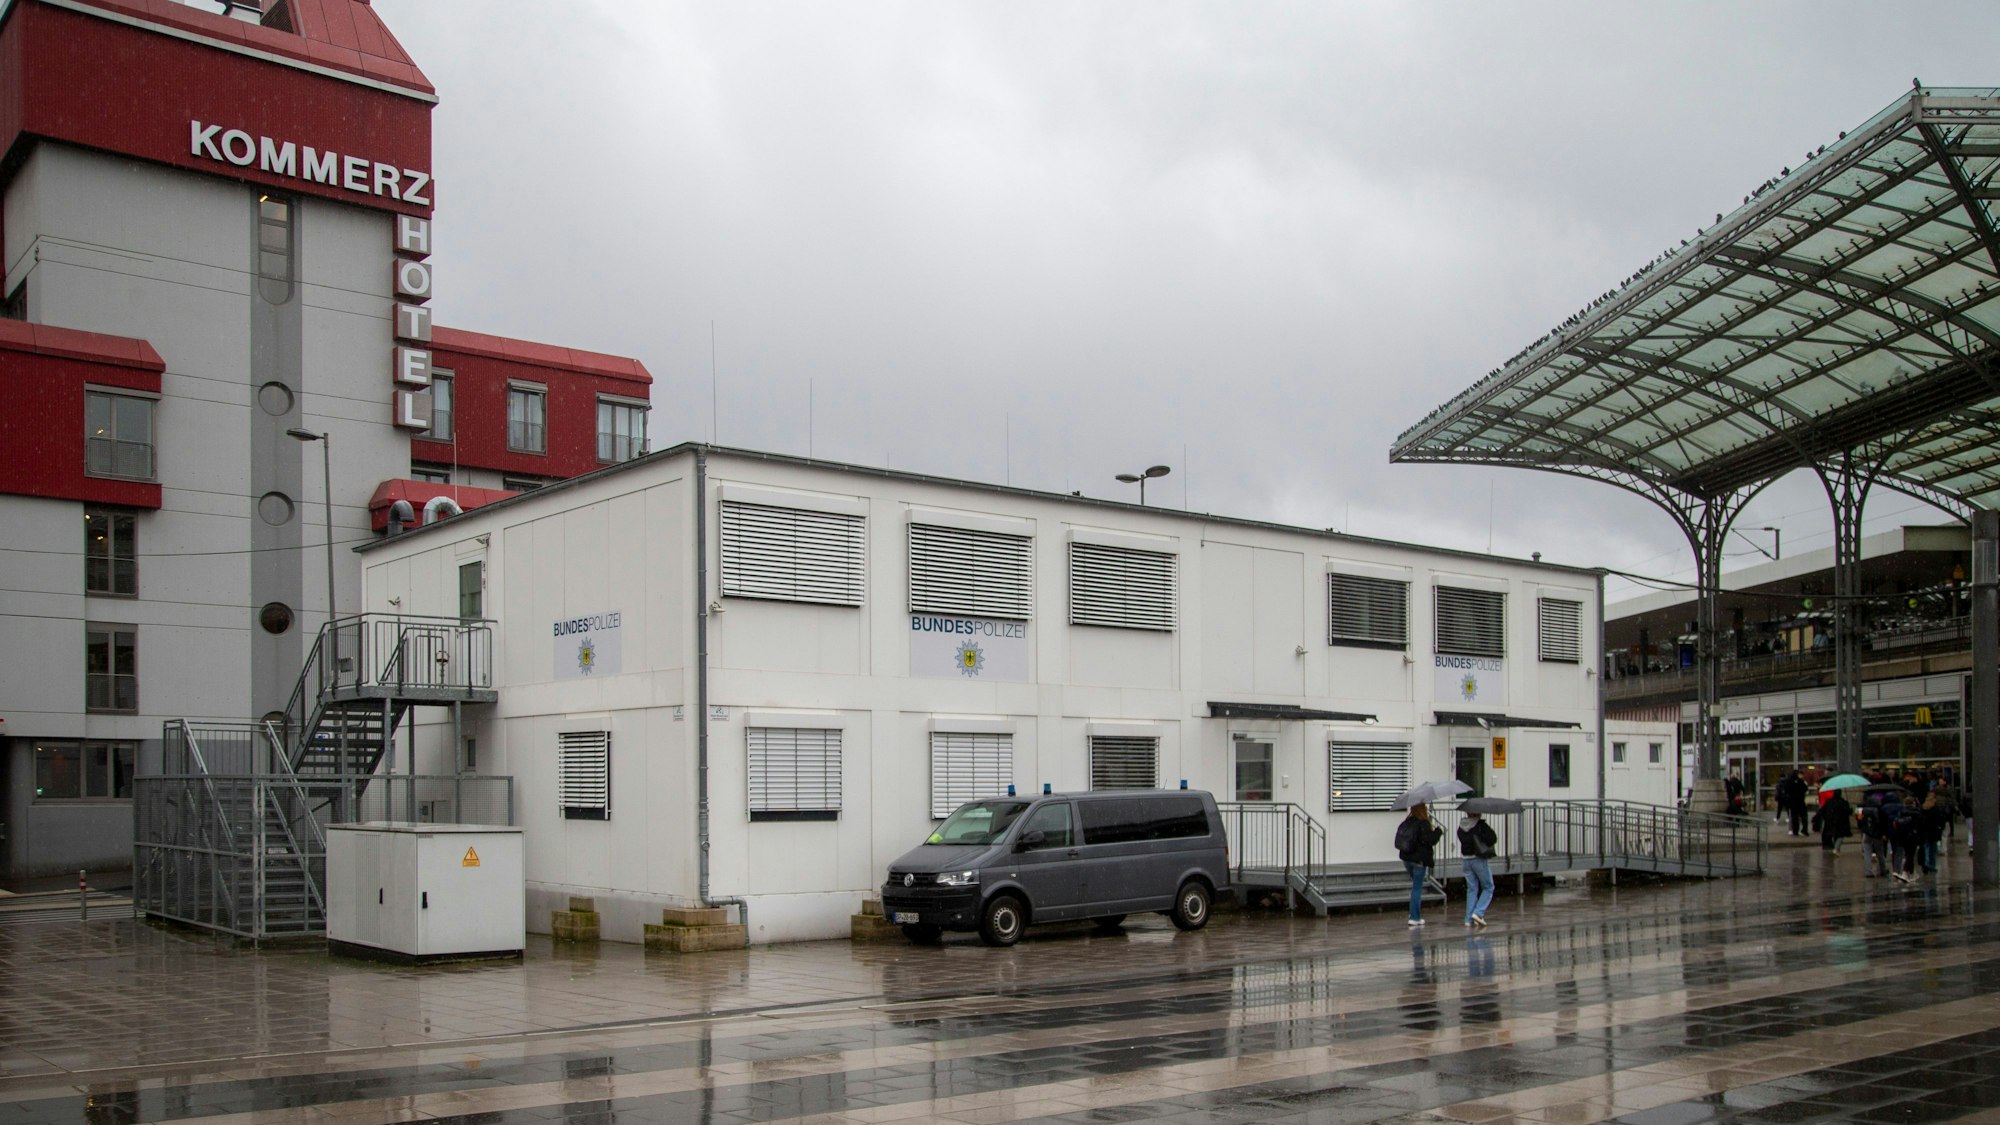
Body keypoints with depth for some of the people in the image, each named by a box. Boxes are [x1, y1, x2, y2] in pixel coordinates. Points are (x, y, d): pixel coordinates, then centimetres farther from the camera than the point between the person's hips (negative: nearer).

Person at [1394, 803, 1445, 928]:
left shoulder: (1406, 822, 4)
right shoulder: (1423, 824, -17)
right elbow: (1430, 840, -19)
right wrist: (1438, 831, -1)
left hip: (1406, 858, 6)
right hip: (1419, 860, -6)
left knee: (1415, 886, 23)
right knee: (1417, 888, 0)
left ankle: (1415, 913, 22)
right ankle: (1415, 917, 1)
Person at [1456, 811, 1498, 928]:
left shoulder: (1461, 827, 4)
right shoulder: (1481, 825, -14)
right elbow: (1493, 839, -15)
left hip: (1466, 860, 6)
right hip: (1480, 860, -6)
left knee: (1471, 889, 13)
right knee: (1488, 888, 8)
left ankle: (1469, 919, 10)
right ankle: (1478, 913, -7)